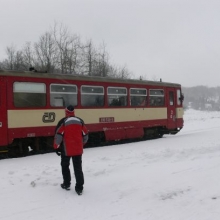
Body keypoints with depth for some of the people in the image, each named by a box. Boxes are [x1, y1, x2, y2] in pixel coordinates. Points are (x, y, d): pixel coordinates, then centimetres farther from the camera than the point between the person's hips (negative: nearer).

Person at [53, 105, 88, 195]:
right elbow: (85, 135, 11)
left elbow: (58, 135, -10)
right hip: (78, 149, 3)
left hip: (66, 149, -3)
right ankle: (79, 188, 4)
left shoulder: (63, 122, -8)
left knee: (65, 166, 18)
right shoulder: (80, 121, 5)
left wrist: (56, 147, 2)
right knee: (78, 168, 6)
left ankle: (66, 184, 25)